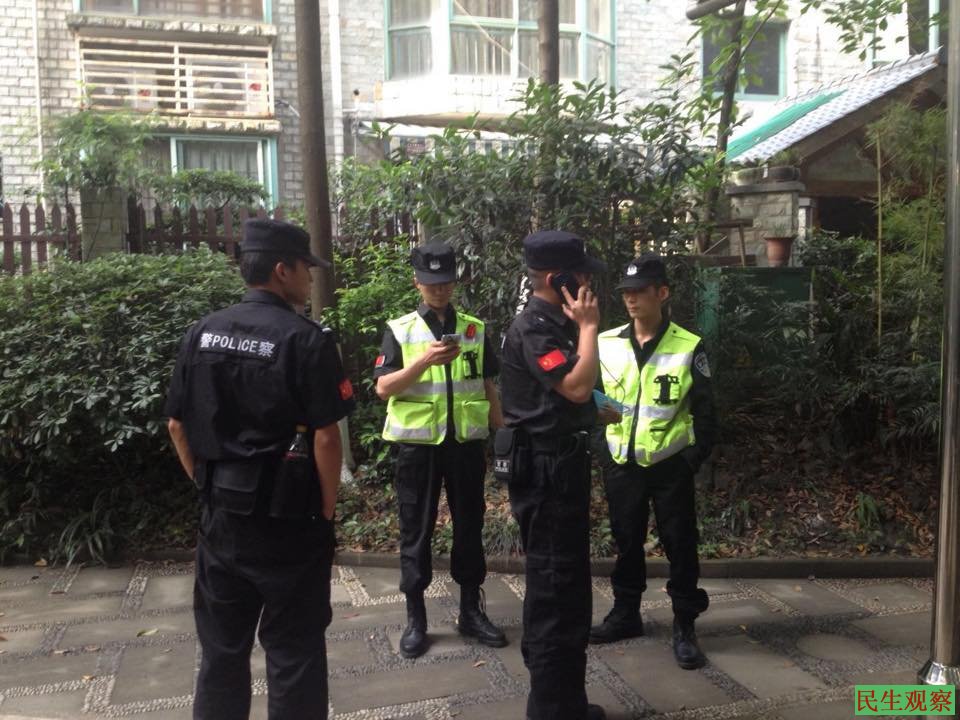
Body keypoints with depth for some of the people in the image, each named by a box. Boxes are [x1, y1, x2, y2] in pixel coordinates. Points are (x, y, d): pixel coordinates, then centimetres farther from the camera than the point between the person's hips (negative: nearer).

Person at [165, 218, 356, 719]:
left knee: (221, 648, 19)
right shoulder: (306, 340, -15)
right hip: (288, 520, -5)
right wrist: (327, 510, -5)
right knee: (293, 652, 9)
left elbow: (177, 426, 7)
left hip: (221, 515, 6)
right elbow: (325, 438, -17)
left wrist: (208, 487, 15)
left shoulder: (200, 335, 3)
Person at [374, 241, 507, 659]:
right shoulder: (399, 330, 0)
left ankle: (471, 611, 25)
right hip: (418, 443, -2)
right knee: (416, 530, 6)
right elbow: (383, 388, -8)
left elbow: (489, 387, 11)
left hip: (467, 442, 2)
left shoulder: (475, 329, 7)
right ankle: (415, 618, 18)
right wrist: (424, 361, -22)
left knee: (469, 526, 10)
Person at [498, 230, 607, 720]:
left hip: (563, 464, 11)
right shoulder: (532, 328, -17)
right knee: (555, 584, -1)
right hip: (545, 470, -11)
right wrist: (588, 326, -18)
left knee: (566, 580, 18)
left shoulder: (555, 324, 14)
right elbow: (577, 387, -27)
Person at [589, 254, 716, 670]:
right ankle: (625, 614, 31)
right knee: (626, 542, 15)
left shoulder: (688, 347, -6)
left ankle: (685, 626, 19)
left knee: (680, 546, 5)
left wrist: (694, 458, -9)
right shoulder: (606, 344, 1)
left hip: (669, 465, -3)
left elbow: (704, 412, -3)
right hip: (621, 464, 3)